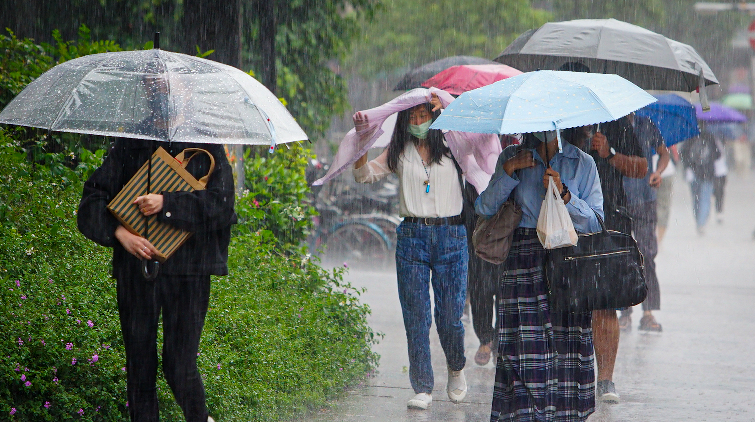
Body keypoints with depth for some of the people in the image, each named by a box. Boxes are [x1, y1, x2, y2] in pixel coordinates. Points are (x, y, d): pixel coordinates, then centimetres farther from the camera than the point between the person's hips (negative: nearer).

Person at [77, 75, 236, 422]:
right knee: (139, 364, 2)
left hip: (188, 268, -2)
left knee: (180, 365, -4)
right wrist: (118, 231, -12)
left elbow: (221, 201, -6)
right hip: (136, 269, 2)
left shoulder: (206, 147, 6)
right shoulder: (129, 146, 10)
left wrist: (167, 203, -17)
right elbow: (92, 201, 5)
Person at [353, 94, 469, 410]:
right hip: (412, 237, 1)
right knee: (416, 316, -2)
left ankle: (456, 368, 27)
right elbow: (364, 175, 7)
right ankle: (422, 388, 4)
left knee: (449, 317, -3)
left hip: (451, 236, -1)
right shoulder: (399, 153, 10)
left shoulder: (452, 146, 6)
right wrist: (362, 139, -8)